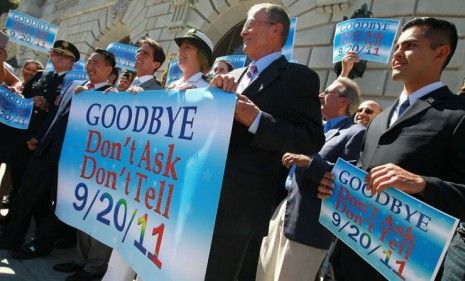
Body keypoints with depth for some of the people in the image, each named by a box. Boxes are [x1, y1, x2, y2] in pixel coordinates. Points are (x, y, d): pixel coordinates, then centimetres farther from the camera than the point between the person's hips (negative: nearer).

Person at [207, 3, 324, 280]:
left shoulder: (299, 77, -6)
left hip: (242, 203, -7)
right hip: (210, 192, 7)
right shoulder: (236, 76, 17)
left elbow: (312, 141, -13)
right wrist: (215, 90, -7)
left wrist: (257, 119, -23)